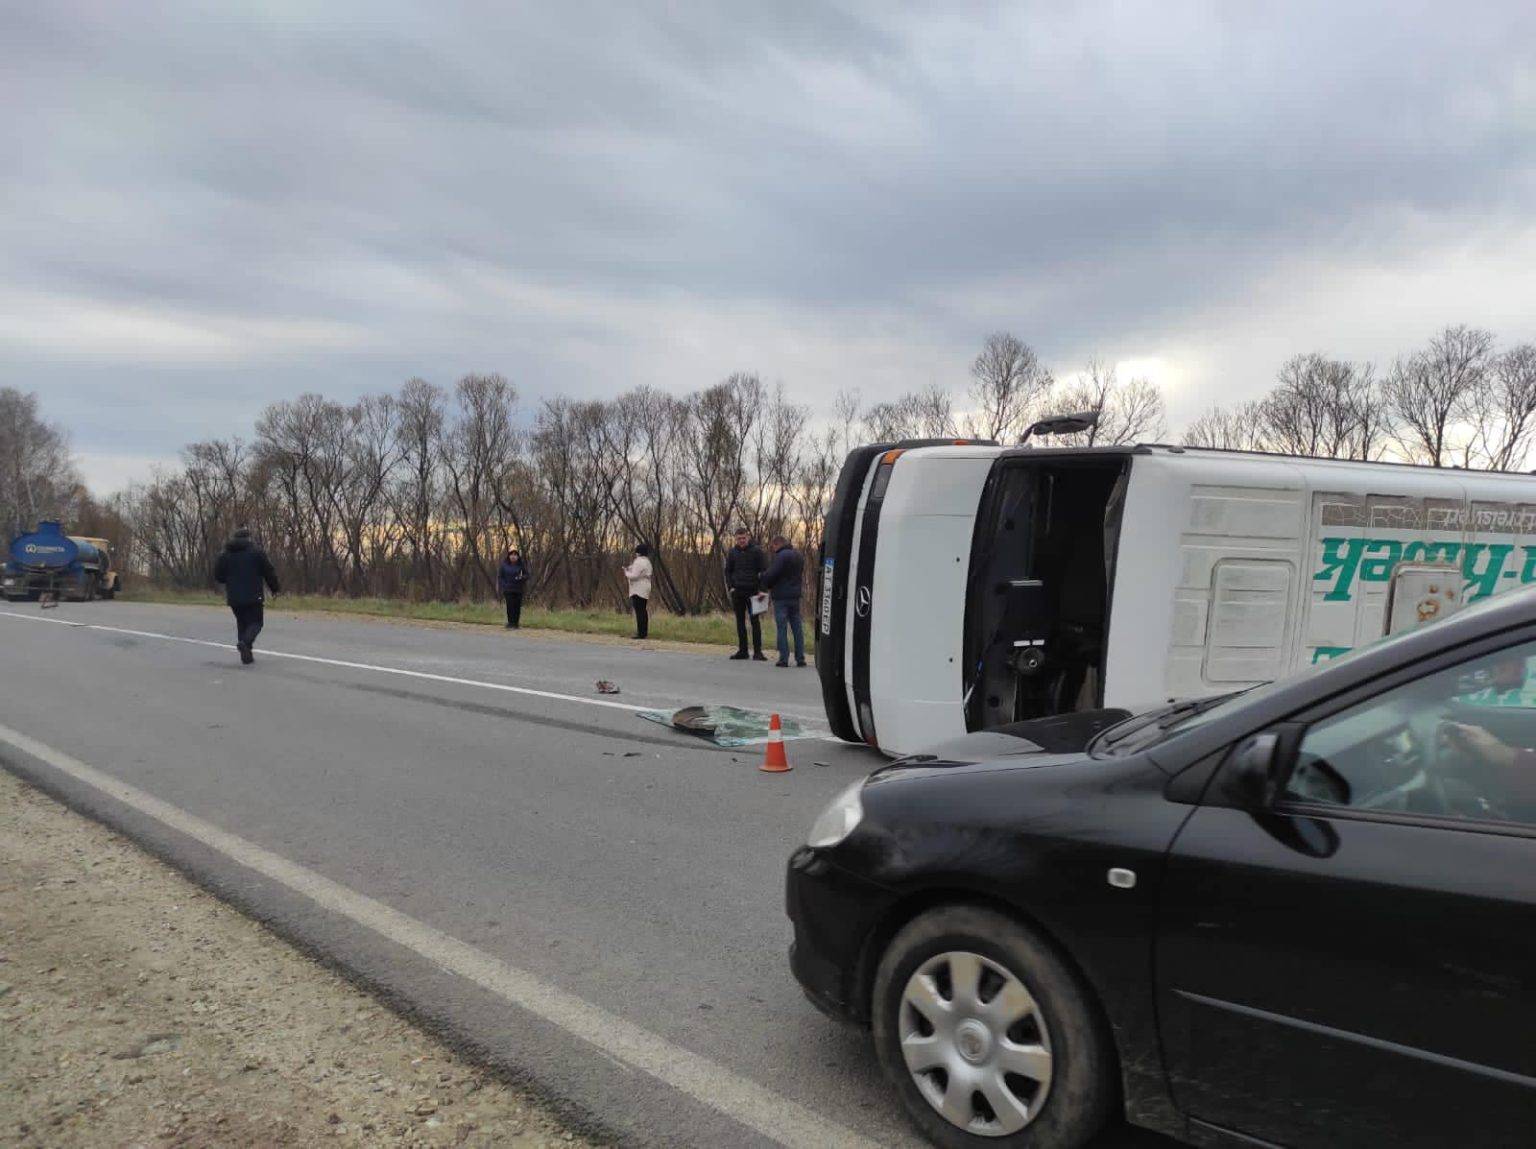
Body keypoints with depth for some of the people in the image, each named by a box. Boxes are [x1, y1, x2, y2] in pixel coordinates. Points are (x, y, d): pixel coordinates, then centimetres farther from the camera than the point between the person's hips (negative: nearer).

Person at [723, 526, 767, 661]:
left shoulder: (756, 551, -3)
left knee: (755, 621, -4)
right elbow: (728, 571, 14)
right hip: (737, 592, 3)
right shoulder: (732, 552, 7)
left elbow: (764, 570, -2)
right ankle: (742, 650, 12)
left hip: (753, 591, -3)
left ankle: (757, 651, -3)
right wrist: (730, 587, 1)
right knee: (740, 621, 6)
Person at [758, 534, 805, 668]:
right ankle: (800, 658, 9)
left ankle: (784, 659, -4)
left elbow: (770, 575, -17)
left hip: (781, 597, -7)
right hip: (795, 596, 7)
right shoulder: (798, 556, 14)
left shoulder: (781, 556, -14)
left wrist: (767, 586, 2)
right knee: (797, 628, 9)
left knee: (782, 628, -3)